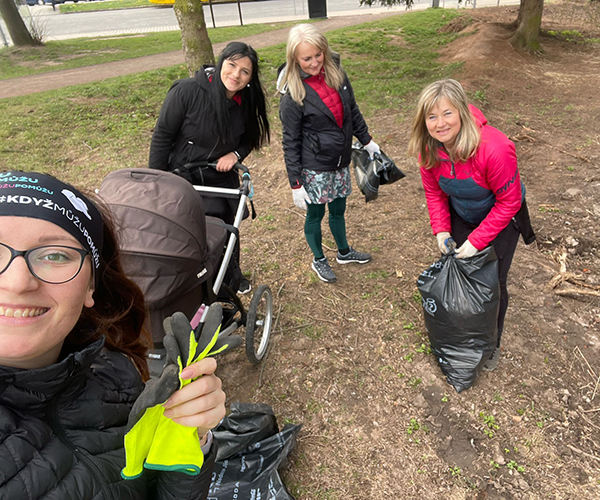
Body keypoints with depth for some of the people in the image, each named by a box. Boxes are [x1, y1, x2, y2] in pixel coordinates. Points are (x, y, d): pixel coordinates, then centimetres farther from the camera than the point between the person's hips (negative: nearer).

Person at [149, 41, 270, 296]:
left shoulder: (246, 102, -7)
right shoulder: (187, 90, -22)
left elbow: (250, 138, 9)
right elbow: (162, 137, -15)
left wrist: (236, 154, -14)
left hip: (222, 176, 4)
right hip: (182, 177, -4)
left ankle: (232, 276, 39)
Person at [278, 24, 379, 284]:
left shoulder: (336, 73, -1)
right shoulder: (292, 96, -18)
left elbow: (352, 110, 13)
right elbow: (291, 143, -14)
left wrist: (367, 141, 19)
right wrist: (295, 184, -13)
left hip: (340, 161, 5)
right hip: (314, 169, -5)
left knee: (338, 209, 20)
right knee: (315, 214, 11)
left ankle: (344, 252, 43)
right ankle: (319, 260, 33)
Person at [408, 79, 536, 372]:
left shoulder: (495, 148, -36)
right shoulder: (429, 149, -20)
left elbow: (509, 202, -25)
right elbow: (434, 192, -3)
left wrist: (477, 240, -25)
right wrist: (440, 229, -13)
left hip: (500, 219, -4)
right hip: (461, 216, 4)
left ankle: (492, 342, 32)